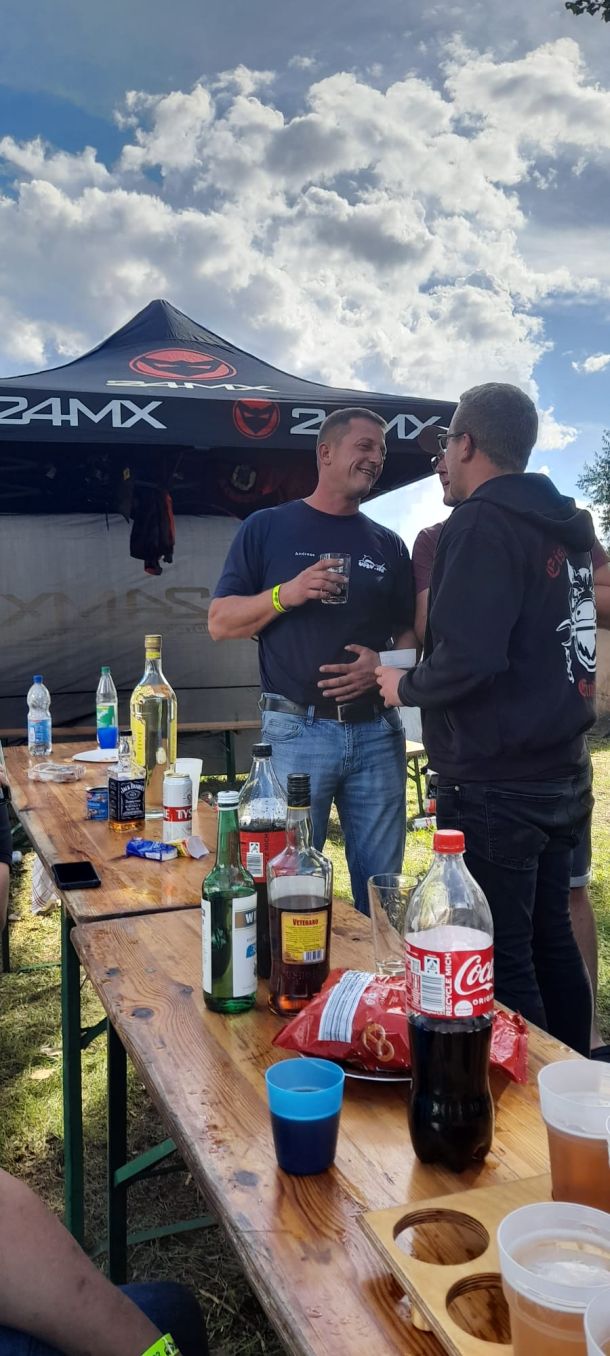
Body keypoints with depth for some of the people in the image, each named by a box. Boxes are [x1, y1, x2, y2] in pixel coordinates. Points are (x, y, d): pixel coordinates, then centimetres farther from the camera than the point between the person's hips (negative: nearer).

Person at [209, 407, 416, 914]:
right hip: (297, 731, -3)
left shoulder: (388, 545, 12)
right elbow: (220, 622, 0)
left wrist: (383, 664, -7)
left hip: (377, 732, 3)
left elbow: (412, 635, 15)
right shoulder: (268, 528, 3)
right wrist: (285, 594, -16)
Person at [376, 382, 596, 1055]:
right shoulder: (563, 526, 13)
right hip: (560, 775, 10)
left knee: (501, 965, 1)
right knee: (551, 942, 19)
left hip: (495, 787, -9)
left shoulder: (482, 525, -15)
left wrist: (407, 686, -9)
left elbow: (469, 657, -27)